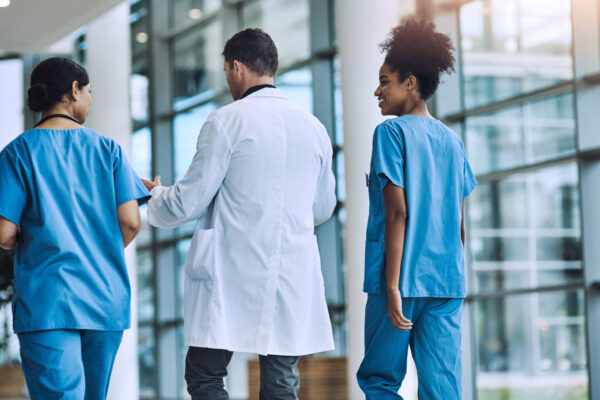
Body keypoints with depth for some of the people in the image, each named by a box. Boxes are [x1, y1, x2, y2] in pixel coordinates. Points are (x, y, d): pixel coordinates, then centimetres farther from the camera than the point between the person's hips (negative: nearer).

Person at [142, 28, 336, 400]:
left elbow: (189, 201, -7)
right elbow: (323, 208, 18)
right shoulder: (313, 127, 8)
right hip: (293, 279, 5)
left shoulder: (227, 122, -7)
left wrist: (156, 196, 15)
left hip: (234, 277, -5)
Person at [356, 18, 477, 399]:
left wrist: (393, 286, -15)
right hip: (447, 282, 6)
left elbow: (398, 213, -13)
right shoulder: (452, 140, 13)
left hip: (402, 277, -6)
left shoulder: (391, 132, -5)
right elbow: (460, 223, 14)